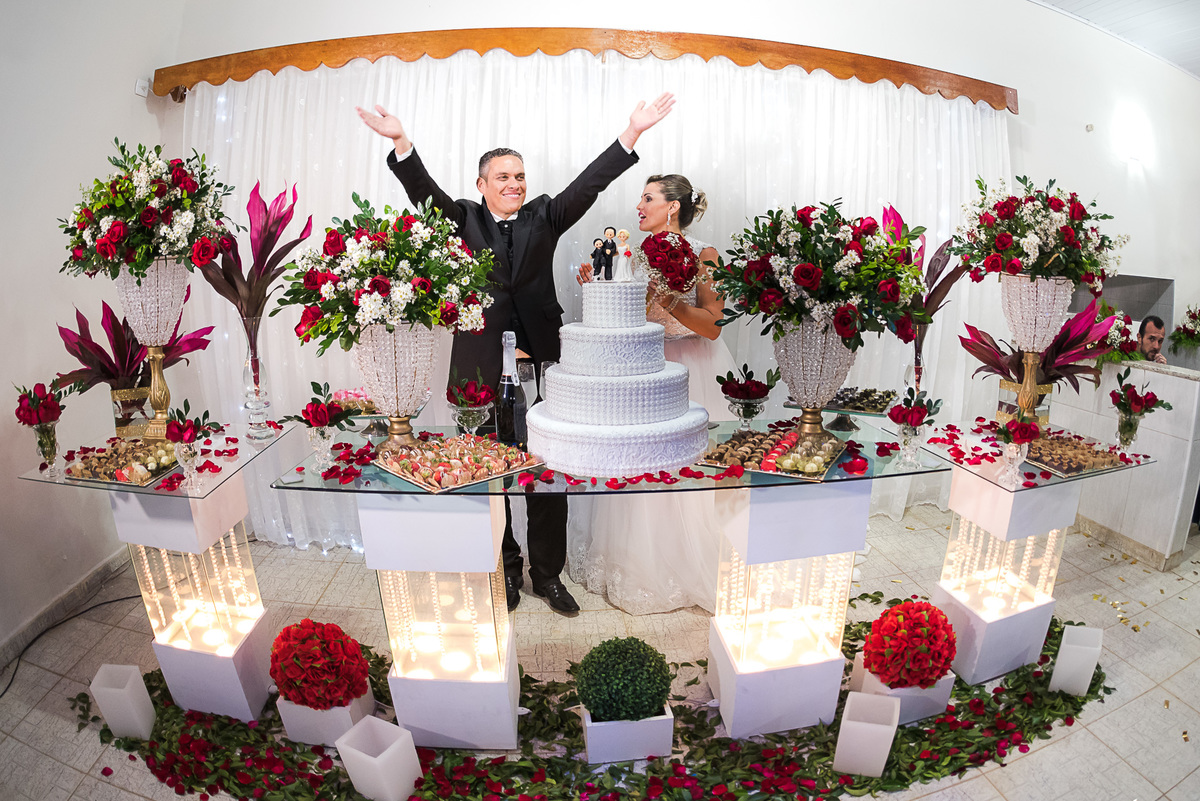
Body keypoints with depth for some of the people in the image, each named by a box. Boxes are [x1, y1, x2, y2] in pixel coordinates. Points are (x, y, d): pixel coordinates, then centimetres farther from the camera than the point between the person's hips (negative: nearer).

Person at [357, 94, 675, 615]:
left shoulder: (544, 217, 10)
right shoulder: (463, 220, 8)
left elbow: (589, 184, 0)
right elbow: (425, 192, -6)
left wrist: (632, 133, -10)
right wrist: (401, 142, -23)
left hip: (540, 363, 1)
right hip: (482, 369, 0)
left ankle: (548, 574, 23)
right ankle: (505, 570, 28)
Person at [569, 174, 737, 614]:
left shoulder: (704, 255, -8)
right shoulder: (641, 255, 9)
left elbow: (712, 326, -15)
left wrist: (667, 300, -25)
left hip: (690, 371, -5)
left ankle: (688, 568, 23)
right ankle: (642, 566, 27)